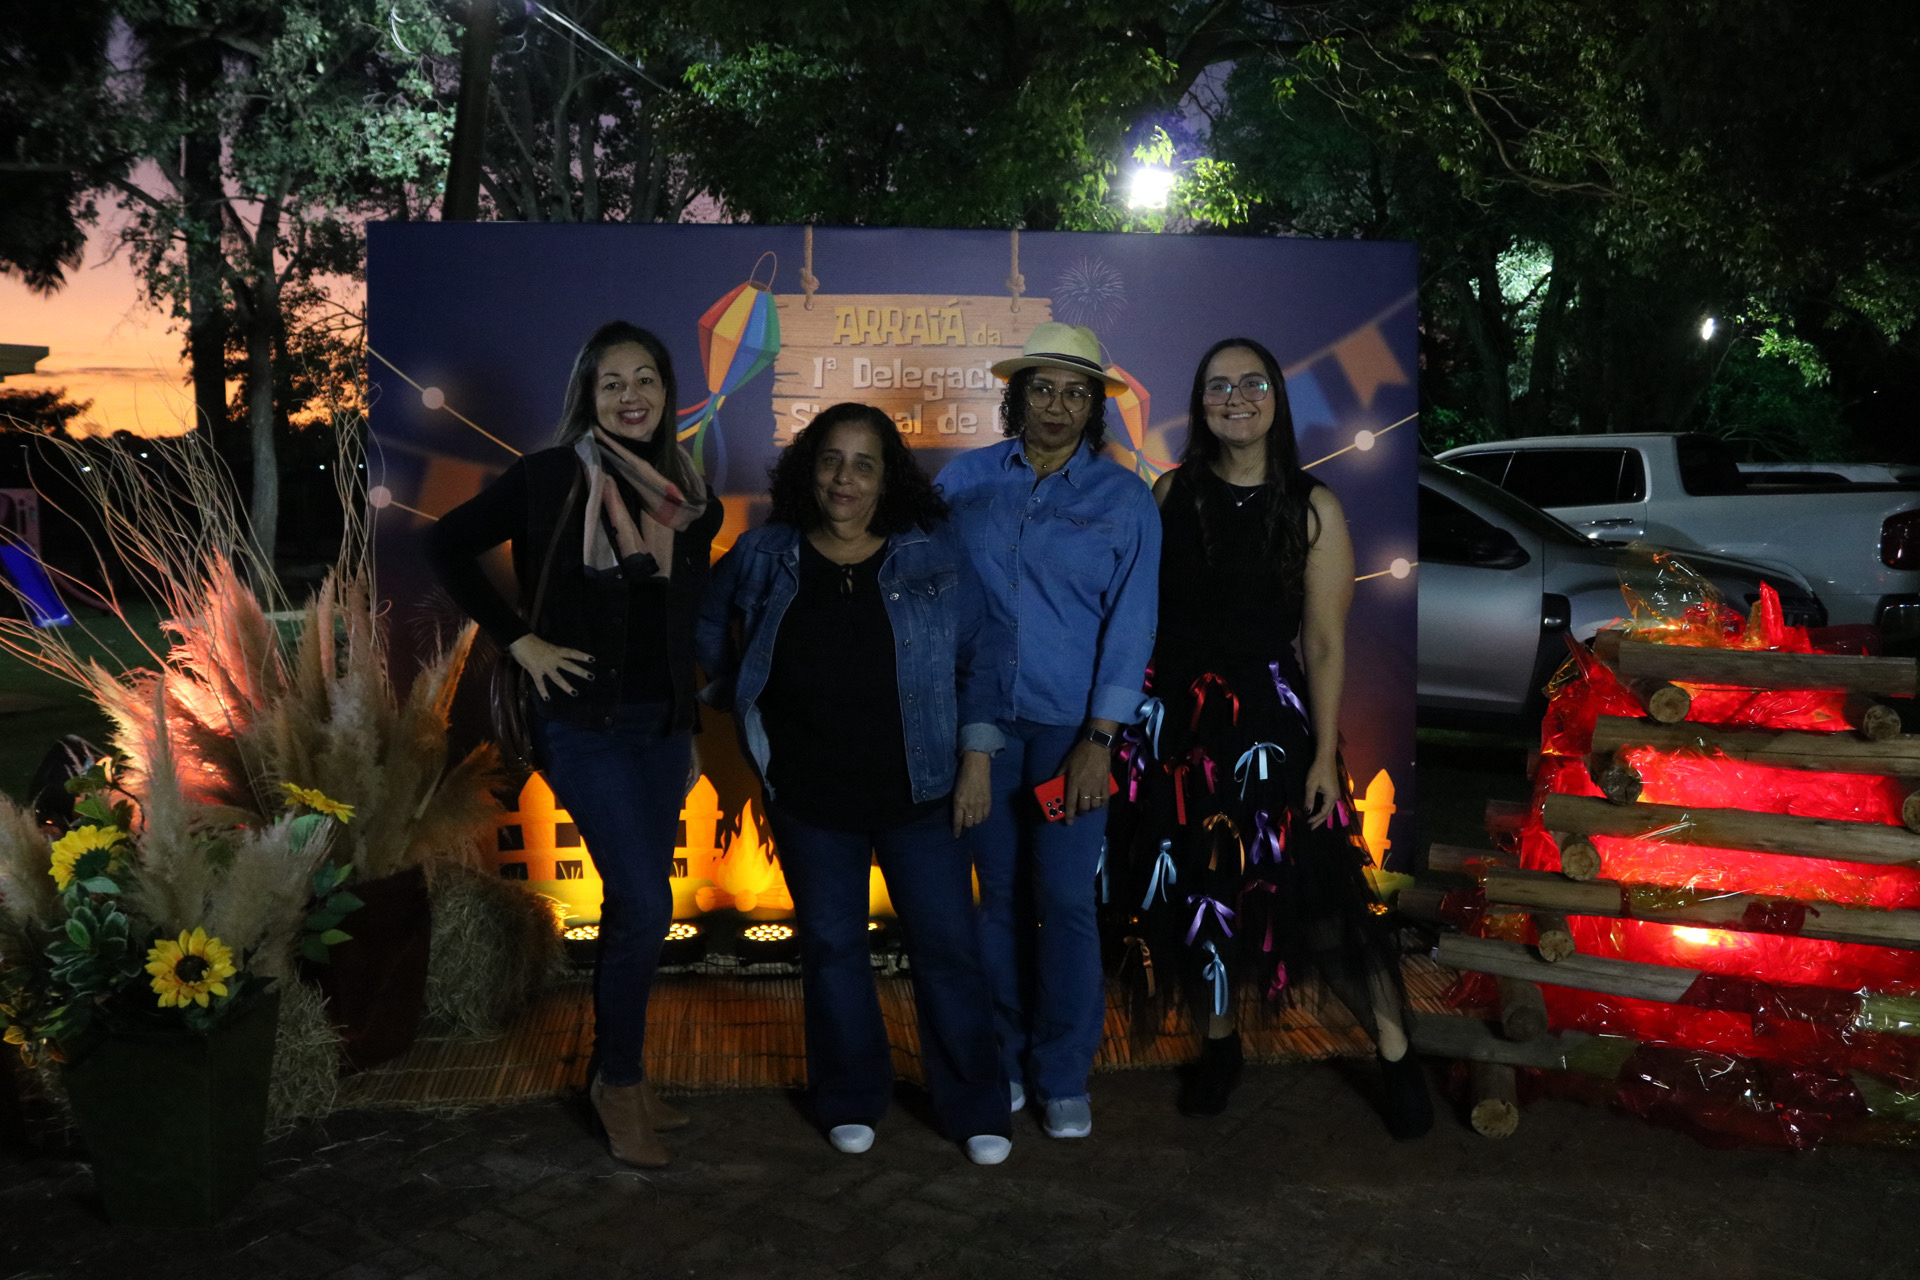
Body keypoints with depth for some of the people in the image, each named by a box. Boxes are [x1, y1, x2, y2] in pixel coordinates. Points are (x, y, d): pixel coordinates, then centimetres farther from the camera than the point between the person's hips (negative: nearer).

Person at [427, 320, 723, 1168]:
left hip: (664, 722, 5)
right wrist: (518, 639, -7)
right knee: (645, 906, -10)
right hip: (587, 722, -5)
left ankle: (620, 1072, 27)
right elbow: (448, 545, -2)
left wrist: (690, 712, 9)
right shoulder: (549, 477, -7)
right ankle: (618, 1083, 8)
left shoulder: (686, 496, 8)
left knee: (634, 907, 12)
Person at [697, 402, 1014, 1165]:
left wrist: (976, 760, -5)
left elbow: (974, 662, 0)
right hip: (810, 796, 1)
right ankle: (851, 1101, 30)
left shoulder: (934, 555, -3)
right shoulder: (765, 558, 0)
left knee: (947, 946, 2)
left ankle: (974, 1109, 18)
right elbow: (706, 623, 18)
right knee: (831, 946, 12)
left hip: (920, 792, -1)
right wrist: (734, 694, 10)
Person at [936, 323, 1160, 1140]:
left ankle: (1064, 1076, 17)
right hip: (982, 722, 1)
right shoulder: (967, 481, 4)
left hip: (1069, 728, -1)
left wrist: (1099, 742, -10)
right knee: (999, 895, 9)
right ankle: (1003, 1058, 25)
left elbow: (1129, 625, -3)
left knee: (1065, 901, 0)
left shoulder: (1124, 499, 0)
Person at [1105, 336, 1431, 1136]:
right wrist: (1128, 724, -2)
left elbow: (1325, 641, -4)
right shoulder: (1172, 495, 4)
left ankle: (1395, 1056, 15)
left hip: (1270, 720, -2)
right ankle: (1219, 1045, 31)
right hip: (1177, 719, 3)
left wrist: (1325, 755, -8)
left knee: (1318, 897, -3)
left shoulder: (1311, 509, -2)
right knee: (1193, 891, 11)